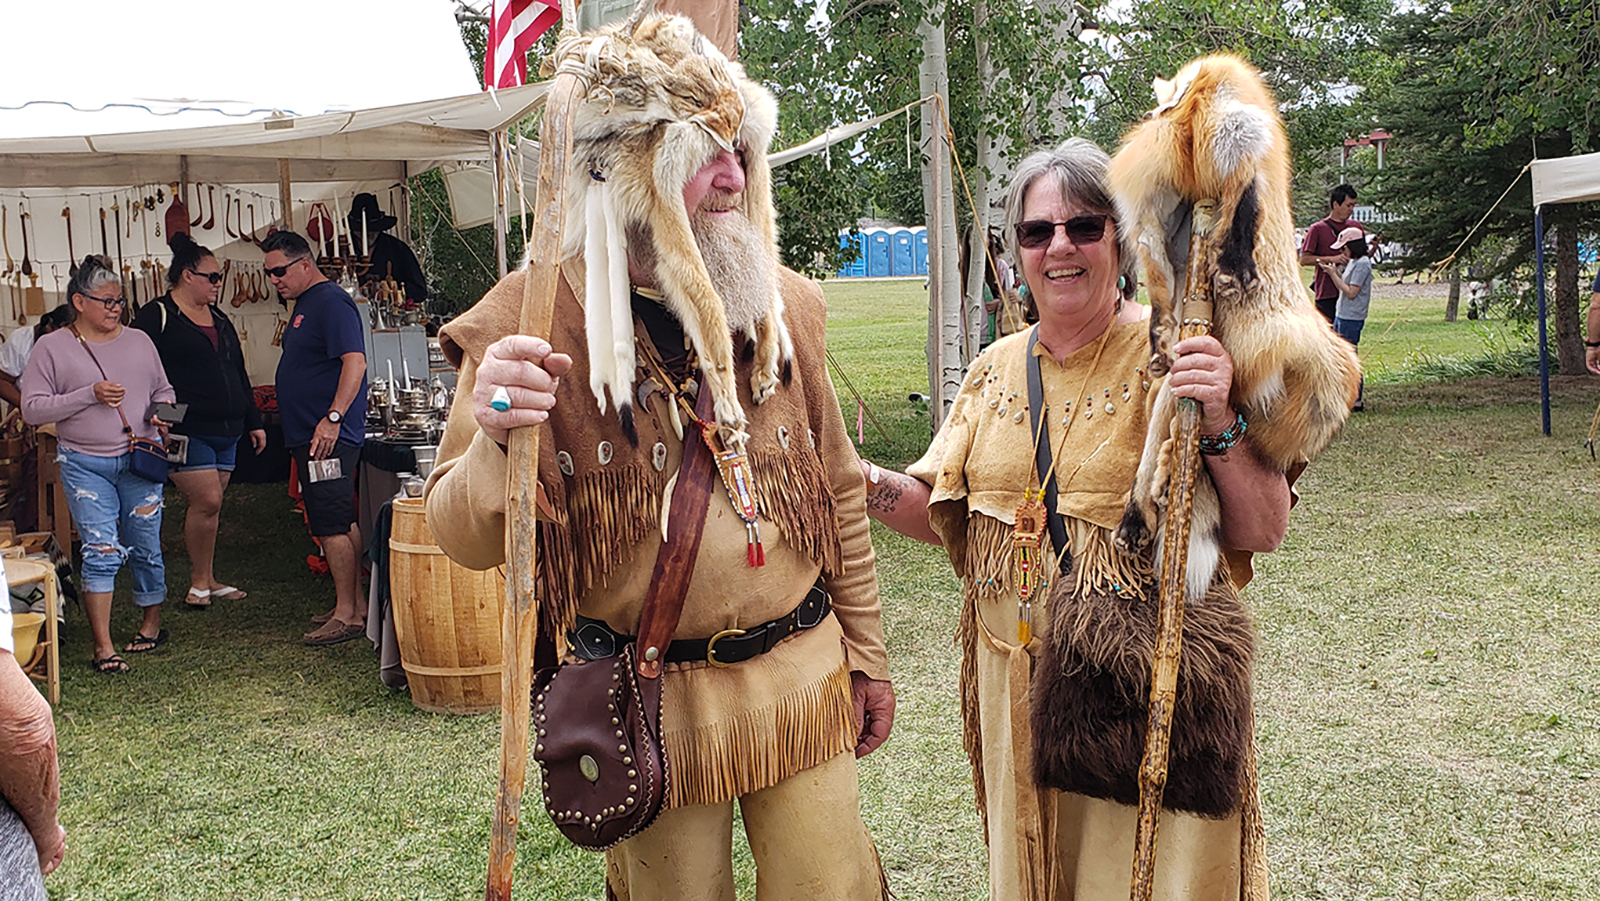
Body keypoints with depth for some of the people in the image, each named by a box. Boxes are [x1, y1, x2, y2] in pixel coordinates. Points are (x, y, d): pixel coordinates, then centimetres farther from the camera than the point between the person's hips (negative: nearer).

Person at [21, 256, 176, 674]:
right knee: (102, 552, -9)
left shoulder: (139, 341, 10)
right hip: (85, 464, -3)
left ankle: (151, 624, 28)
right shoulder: (51, 347, 0)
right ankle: (103, 647, -3)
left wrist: (163, 414, -1)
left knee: (146, 548, 8)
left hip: (140, 460, 3)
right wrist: (90, 395, -15)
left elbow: (163, 389, 21)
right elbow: (32, 409, -5)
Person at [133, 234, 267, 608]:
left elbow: (238, 373, 25)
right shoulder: (156, 317, -3)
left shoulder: (218, 318, 20)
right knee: (207, 500, -12)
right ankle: (198, 582, 2)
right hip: (186, 431, -7)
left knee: (208, 504, 9)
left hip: (226, 430, 7)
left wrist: (254, 422, 23)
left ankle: (206, 580, 17)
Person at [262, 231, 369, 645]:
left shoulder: (331, 302, -13)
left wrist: (333, 417, -32)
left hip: (329, 436, -11)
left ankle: (346, 614, -4)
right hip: (309, 435, 11)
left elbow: (355, 361, -24)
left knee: (332, 524, -9)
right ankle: (356, 605, 20)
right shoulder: (305, 304, 19)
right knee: (340, 521, 13)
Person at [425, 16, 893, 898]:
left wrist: (864, 653, 13)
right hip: (648, 700, -2)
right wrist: (499, 441, -31)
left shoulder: (784, 305, 1)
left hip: (803, 685, 3)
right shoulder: (532, 321, -11)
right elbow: (466, 541, -10)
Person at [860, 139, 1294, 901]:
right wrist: (858, 480, -7)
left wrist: (1220, 424, -27)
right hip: (1018, 688, 5)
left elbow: (1262, 532, -11)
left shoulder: (1171, 358, -9)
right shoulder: (996, 368, 6)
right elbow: (940, 512, 11)